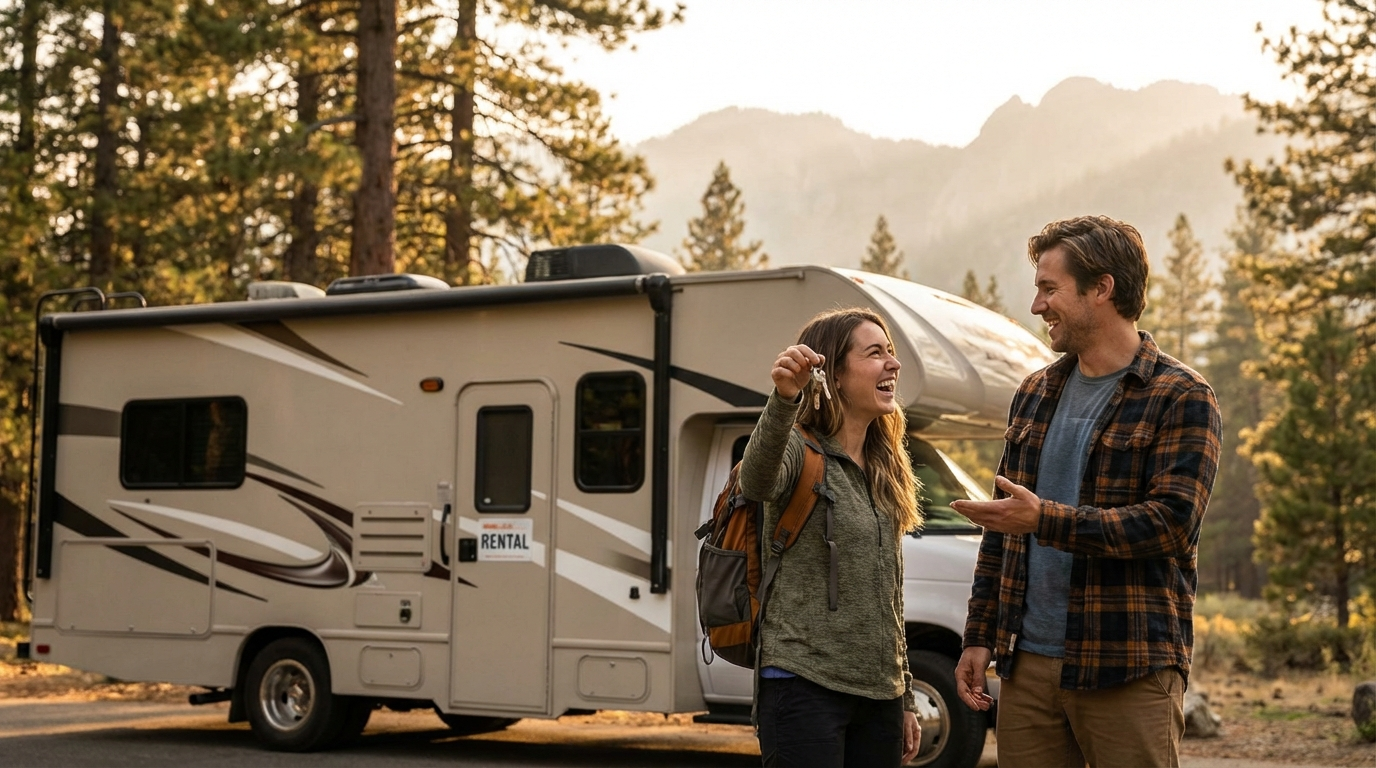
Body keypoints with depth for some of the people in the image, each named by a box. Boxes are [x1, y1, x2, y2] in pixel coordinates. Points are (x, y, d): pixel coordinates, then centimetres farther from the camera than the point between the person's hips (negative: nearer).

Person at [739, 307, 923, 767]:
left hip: (879, 695, 7)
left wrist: (905, 701, 20)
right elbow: (756, 482, -32)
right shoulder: (798, 451, -7)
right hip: (805, 686, -7)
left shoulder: (885, 471, 15)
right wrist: (783, 399, -50)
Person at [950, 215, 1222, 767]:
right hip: (1027, 664, 6)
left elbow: (1172, 524, -16)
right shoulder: (1034, 395, 15)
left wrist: (1045, 520, -21)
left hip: (1129, 672, -5)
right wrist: (979, 637, 13)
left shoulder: (1181, 398, -4)